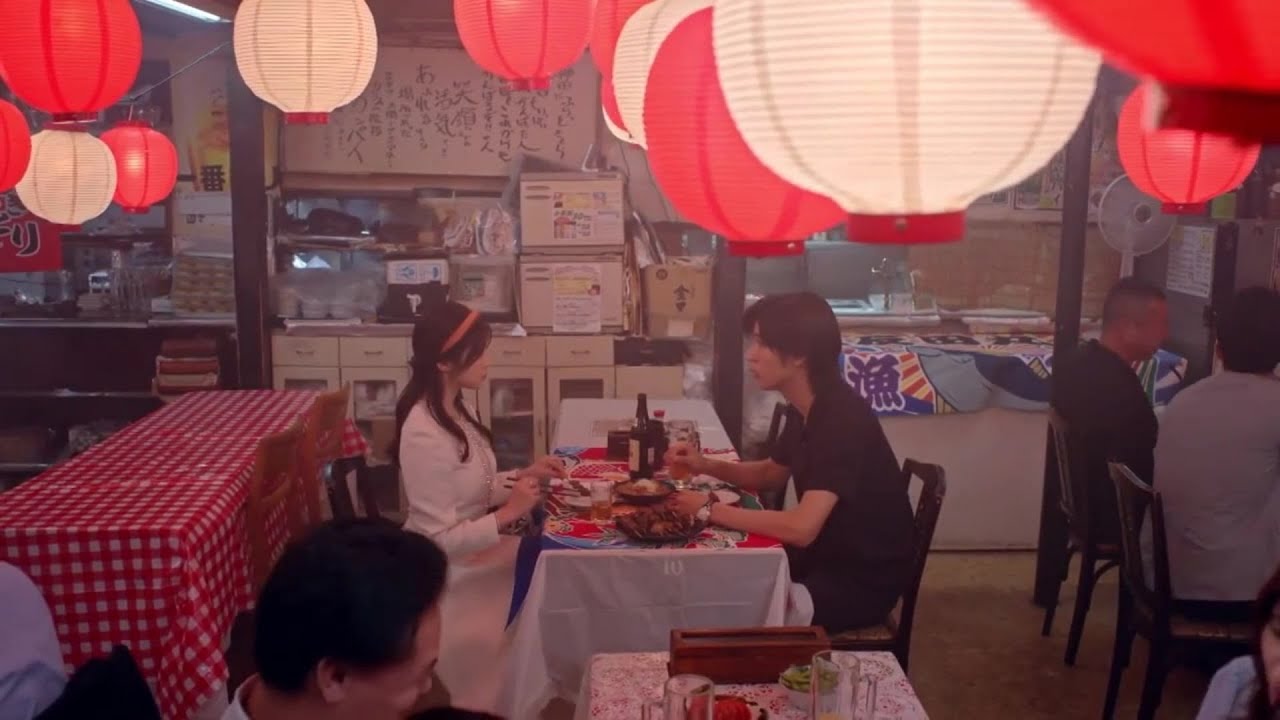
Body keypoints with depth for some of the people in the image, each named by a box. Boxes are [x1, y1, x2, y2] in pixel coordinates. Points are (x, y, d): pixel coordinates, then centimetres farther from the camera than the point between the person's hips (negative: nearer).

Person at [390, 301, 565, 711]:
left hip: (473, 552, 9)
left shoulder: (458, 410, 1)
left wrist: (524, 476, -2)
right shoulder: (424, 435, -28)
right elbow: (439, 540, -27)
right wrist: (507, 514, -25)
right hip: (446, 576, -9)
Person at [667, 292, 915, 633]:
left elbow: (801, 527, -37)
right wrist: (706, 466, 0)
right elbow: (772, 474, 17)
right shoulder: (804, 409, 0)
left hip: (864, 579, -8)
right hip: (824, 555, 8)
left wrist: (710, 509, -26)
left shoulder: (844, 417, -29)